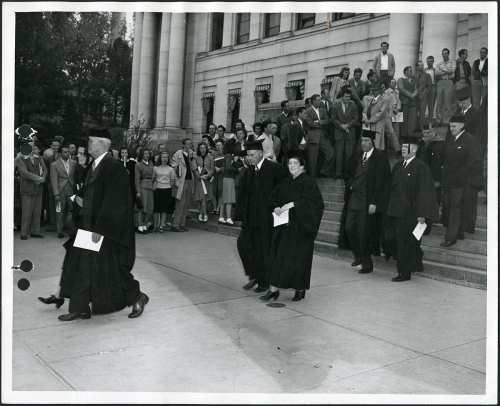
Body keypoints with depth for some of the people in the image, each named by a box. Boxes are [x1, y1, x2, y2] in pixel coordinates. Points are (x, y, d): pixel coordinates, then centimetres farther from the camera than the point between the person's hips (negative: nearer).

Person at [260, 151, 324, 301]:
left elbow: (312, 200, -21)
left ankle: (301, 289, 17)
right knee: (278, 256, 3)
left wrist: (293, 204, -28)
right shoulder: (285, 183, 12)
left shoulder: (308, 183, -8)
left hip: (300, 228, -6)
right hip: (284, 227, 6)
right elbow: (273, 198, 15)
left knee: (299, 258, 0)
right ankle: (273, 289, 9)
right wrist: (276, 207, -6)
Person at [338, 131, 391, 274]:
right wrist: (351, 184, 1)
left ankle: (367, 264, 14)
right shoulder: (356, 156, 11)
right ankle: (359, 256, 27)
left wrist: (374, 203, -17)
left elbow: (382, 182, -12)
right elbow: (347, 174, 22)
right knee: (349, 228, 6)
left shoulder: (380, 158, -8)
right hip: (353, 199, 6)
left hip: (368, 201, -6)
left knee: (364, 233, -1)